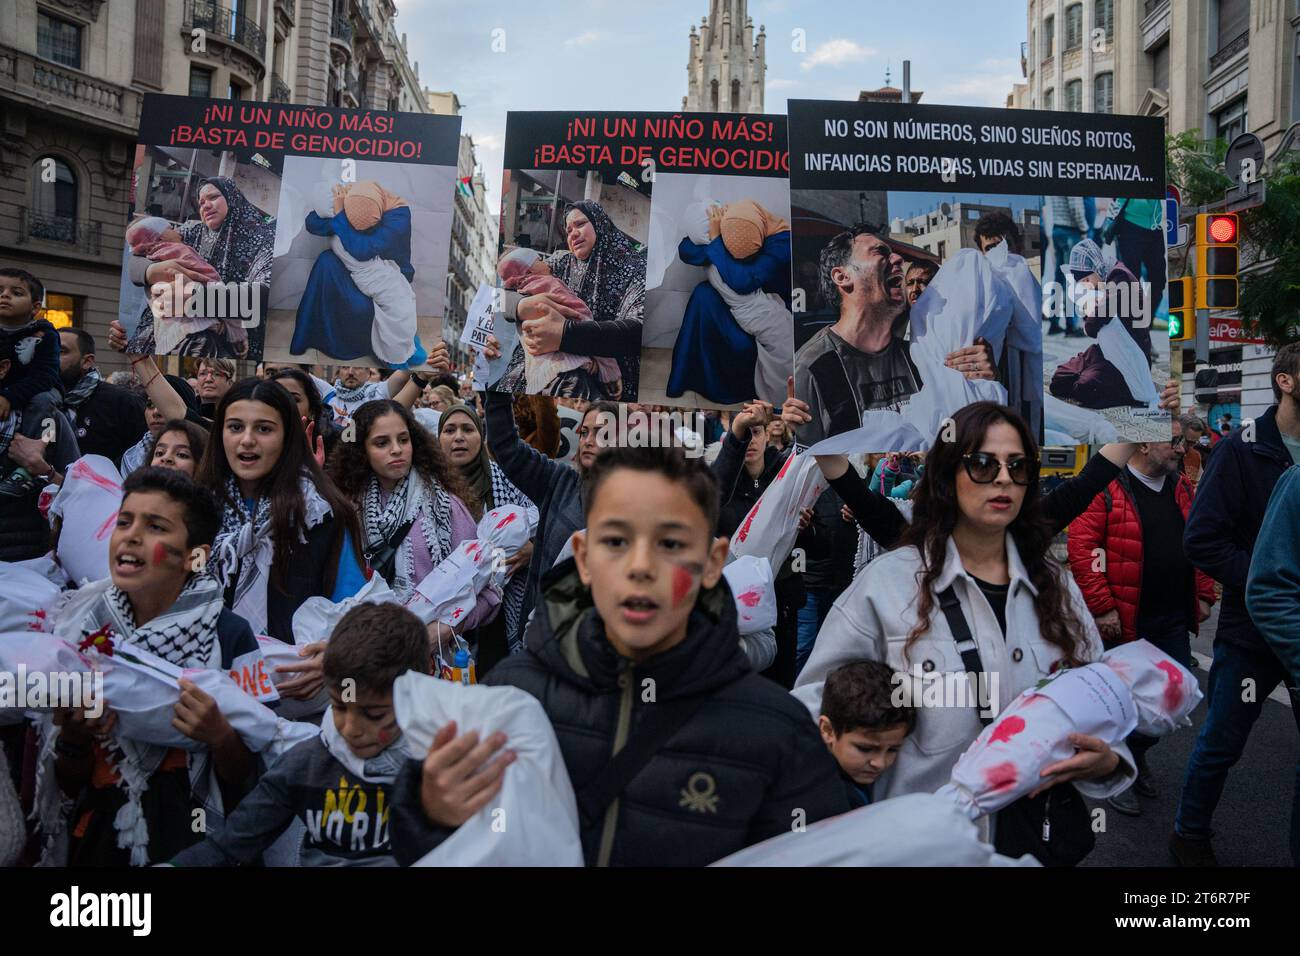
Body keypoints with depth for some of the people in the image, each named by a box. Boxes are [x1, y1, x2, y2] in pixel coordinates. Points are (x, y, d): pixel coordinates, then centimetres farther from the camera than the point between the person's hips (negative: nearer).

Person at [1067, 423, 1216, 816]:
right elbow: (1081, 547, -17)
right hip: (1126, 622, -7)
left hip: (1175, 620, 7)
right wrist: (1102, 607, -18)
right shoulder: (1109, 490, -14)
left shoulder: (1182, 488, 9)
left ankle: (1137, 753, 39)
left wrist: (1203, 595, 11)